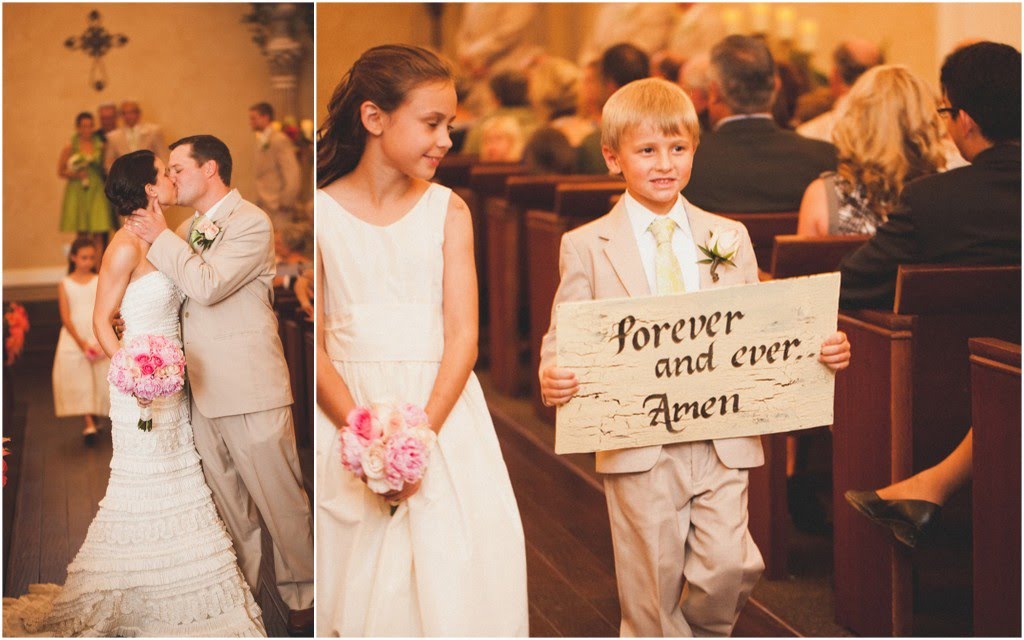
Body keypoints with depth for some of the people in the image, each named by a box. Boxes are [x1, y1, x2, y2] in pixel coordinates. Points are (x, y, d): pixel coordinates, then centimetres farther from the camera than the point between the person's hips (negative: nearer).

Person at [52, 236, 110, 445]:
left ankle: (95, 418, 13)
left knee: (100, 379, -2)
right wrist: (81, 343, -13)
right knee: (80, 381, -9)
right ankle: (89, 424, -14)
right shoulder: (65, 284, 2)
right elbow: (66, 317, -3)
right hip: (74, 338, -1)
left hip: (100, 338, 1)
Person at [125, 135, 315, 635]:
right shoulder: (187, 230, 15)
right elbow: (174, 294, 21)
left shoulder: (251, 223, -10)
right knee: (229, 507, 15)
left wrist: (161, 238, -11)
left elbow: (207, 285, -21)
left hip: (250, 389, -7)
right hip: (204, 390, 7)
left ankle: (302, 600, 13)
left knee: (280, 502, 1)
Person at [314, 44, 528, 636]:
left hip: (440, 407, 1)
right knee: (352, 561, -2)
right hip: (346, 404, -1)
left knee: (455, 570, -7)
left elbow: (463, 335, -2)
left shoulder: (447, 210, 4)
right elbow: (313, 342, -3)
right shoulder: (322, 213, 1)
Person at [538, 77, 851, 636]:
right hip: (638, 445, -2)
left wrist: (822, 350, -8)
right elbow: (564, 337, -1)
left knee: (728, 569, -5)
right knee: (652, 590, 5)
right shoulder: (586, 246, 2)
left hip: (723, 439, 2)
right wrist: (551, 378, -23)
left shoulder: (730, 236, 9)